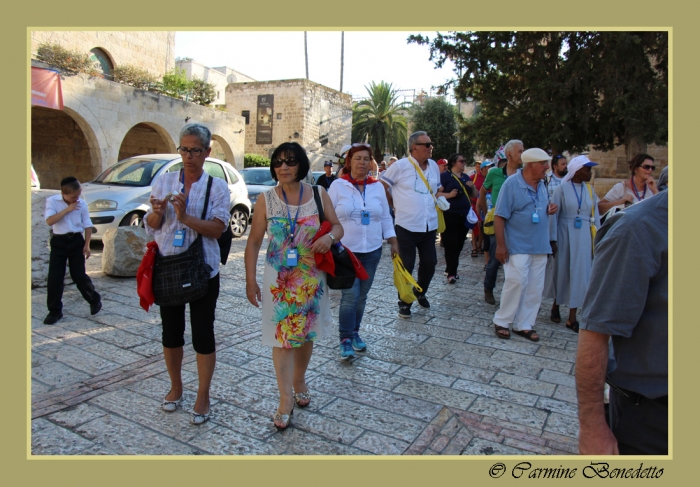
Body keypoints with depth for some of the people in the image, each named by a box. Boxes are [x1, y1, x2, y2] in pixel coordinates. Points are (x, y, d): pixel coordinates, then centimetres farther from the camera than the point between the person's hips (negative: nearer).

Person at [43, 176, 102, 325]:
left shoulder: (81, 203, -1)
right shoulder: (52, 201, -6)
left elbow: (87, 225, 4)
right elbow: (49, 221, -19)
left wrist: (87, 244, -2)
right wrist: (67, 209, -22)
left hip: (76, 241, 0)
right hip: (59, 241, 0)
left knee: (79, 275, 1)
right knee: (54, 277, 0)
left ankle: (95, 300, 22)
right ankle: (54, 311, 11)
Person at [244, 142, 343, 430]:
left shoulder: (319, 194, -1)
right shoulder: (266, 200, -5)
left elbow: (338, 226, 3)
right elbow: (254, 242, -3)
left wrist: (330, 237, -20)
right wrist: (250, 279, -7)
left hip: (311, 278, 2)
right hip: (279, 279, -2)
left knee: (306, 333, 15)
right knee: (282, 336, 1)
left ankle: (299, 381, 38)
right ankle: (286, 399, 13)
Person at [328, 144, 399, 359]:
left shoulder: (377, 187, 6)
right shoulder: (338, 186, -3)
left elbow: (385, 218, 11)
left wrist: (393, 242, 8)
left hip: (372, 251, 4)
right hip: (345, 250, -3)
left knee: (362, 296, 11)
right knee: (350, 295, -9)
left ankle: (355, 333, 28)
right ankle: (345, 340, 3)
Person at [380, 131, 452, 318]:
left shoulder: (434, 166, 9)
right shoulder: (401, 166, -9)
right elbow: (381, 186, -2)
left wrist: (439, 195, 6)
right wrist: (394, 204, 0)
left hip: (429, 225, 5)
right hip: (407, 226, -5)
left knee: (430, 262, 11)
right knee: (406, 266, 3)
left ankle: (420, 293, 36)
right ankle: (404, 302, 19)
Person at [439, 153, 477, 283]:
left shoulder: (465, 177, 17)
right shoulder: (445, 176, -3)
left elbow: (475, 195, 20)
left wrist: (472, 187, 1)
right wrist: (449, 195, -25)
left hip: (464, 216, 7)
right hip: (450, 215, -7)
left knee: (459, 244, 11)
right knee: (451, 244, -6)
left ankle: (450, 269, 23)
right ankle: (451, 273, -2)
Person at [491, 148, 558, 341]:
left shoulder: (542, 185, 11)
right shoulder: (511, 184, -11)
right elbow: (499, 216, -13)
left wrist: (550, 210, 0)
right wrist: (501, 245, -16)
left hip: (540, 246, 7)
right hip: (518, 246, -7)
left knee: (535, 288, 8)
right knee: (517, 282, -12)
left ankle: (524, 325, 19)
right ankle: (502, 321, 6)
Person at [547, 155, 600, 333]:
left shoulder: (589, 189, 6)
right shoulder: (563, 188, -5)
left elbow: (595, 215, 8)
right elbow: (554, 214, -7)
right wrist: (553, 238, -11)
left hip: (584, 236, 3)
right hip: (566, 234, -3)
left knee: (579, 273, 3)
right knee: (562, 271, 9)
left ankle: (572, 318, 9)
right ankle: (556, 304, 32)